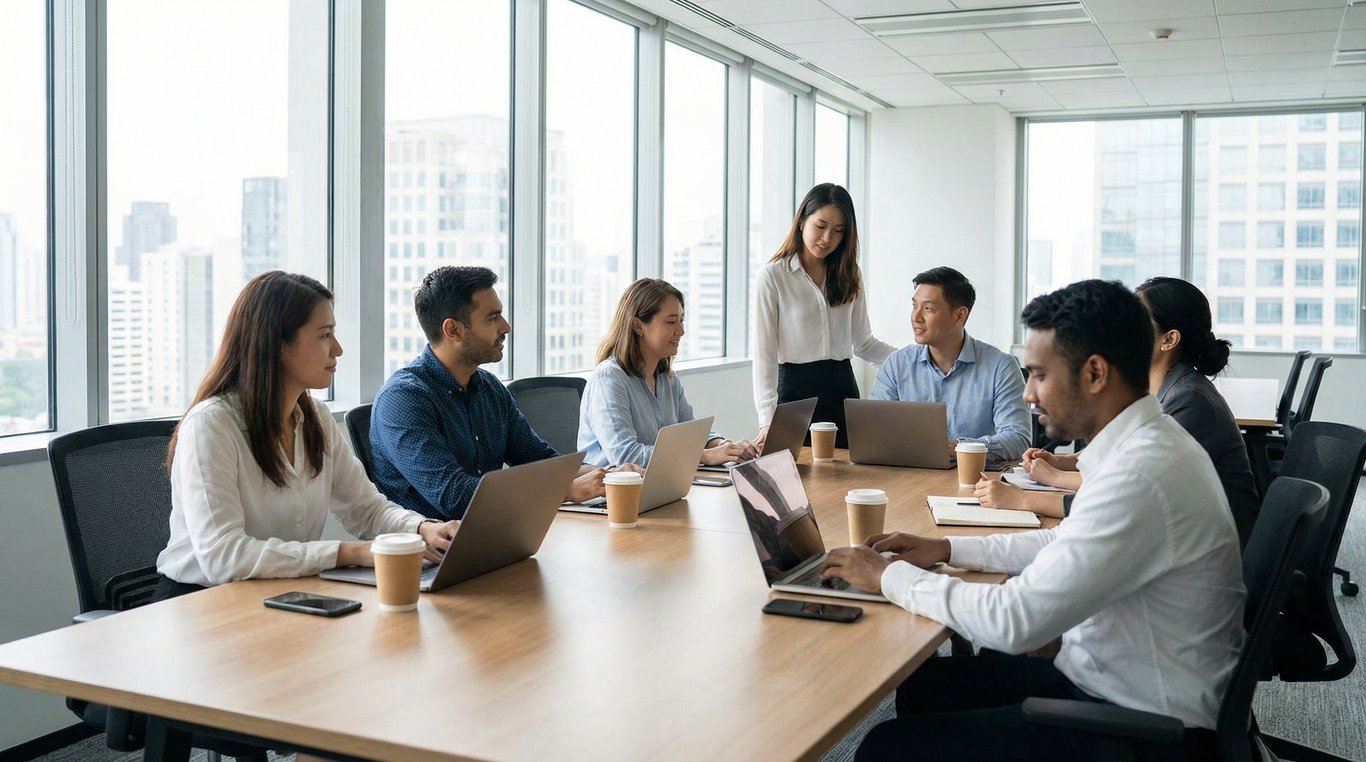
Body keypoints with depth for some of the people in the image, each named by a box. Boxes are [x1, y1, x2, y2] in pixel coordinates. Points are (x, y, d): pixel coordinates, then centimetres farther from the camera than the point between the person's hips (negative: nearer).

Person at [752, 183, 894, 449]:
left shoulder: (849, 277, 10)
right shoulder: (772, 277, -5)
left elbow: (862, 343, 12)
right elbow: (764, 353, -9)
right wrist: (767, 420, -19)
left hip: (842, 388, 4)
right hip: (796, 390, -4)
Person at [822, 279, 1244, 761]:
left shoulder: (1140, 475, -28)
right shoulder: (1146, 443, 3)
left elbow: (1013, 622, -28)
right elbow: (1068, 545, 20)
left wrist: (890, 576, -14)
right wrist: (948, 549, 11)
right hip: (1109, 679, 9)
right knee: (922, 684, 15)